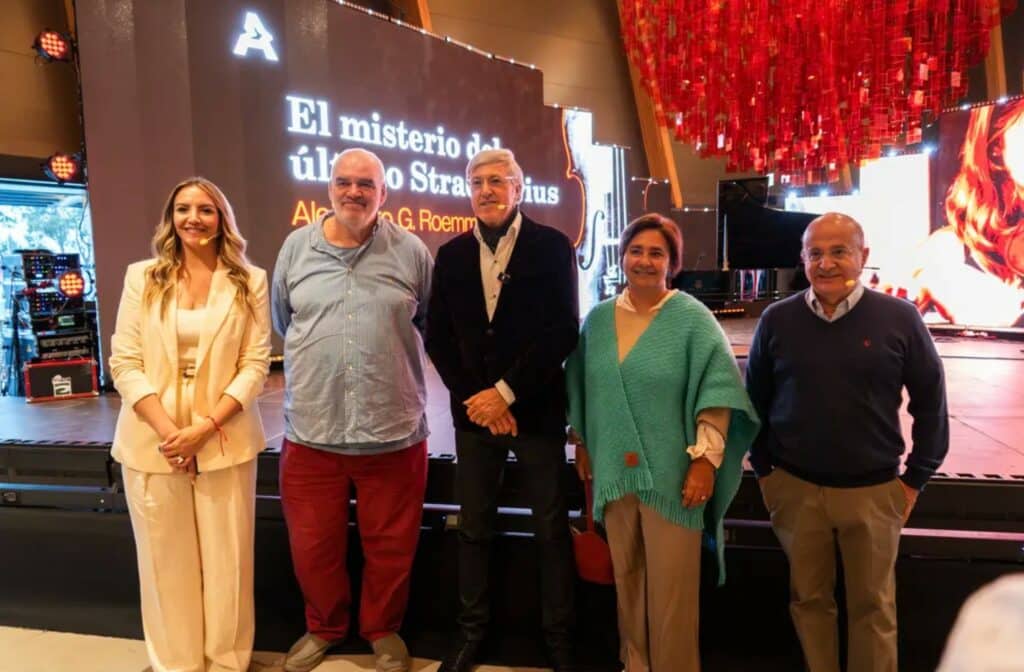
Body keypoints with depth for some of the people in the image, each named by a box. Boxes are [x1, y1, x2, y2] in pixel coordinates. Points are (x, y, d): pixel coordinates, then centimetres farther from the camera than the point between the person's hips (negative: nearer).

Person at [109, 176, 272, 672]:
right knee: (166, 561, 10)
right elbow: (124, 363, 0)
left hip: (224, 441, -1)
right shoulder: (142, 277, 5)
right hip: (152, 440, 1)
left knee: (227, 559, 7)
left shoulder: (249, 281, 2)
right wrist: (167, 430, -12)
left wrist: (206, 426, -13)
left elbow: (256, 364, -3)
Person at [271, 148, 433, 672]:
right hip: (310, 429, 2)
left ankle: (383, 630, 38)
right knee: (312, 545, 15)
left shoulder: (411, 252, -1)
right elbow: (283, 323, 16)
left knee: (390, 546, 13)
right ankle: (323, 627, 41)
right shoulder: (296, 247, 4)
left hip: (393, 430, -1)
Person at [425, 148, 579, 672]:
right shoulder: (452, 254, 6)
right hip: (474, 409, 3)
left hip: (536, 408, -3)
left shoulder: (552, 247, -5)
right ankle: (472, 628, 31)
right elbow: (437, 335, 4)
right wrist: (473, 397, -7)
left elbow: (563, 332, -12)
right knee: (473, 527, 13)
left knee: (551, 529, 9)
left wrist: (507, 392, -15)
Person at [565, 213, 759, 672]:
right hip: (614, 470, 4)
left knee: (670, 585, 5)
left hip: (672, 473, -4)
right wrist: (582, 444, 16)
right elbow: (583, 389, 14)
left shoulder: (693, 318, -7)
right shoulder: (598, 319, 6)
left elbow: (716, 391, -10)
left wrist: (705, 459, -15)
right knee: (626, 577, 17)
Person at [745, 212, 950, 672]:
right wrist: (763, 468, 6)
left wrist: (916, 477, 2)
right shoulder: (777, 320, -4)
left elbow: (930, 401, 2)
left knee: (873, 606, 13)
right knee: (809, 599, 16)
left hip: (874, 490, -1)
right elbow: (754, 400, 6)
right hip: (795, 488, 1)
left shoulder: (899, 317, -6)